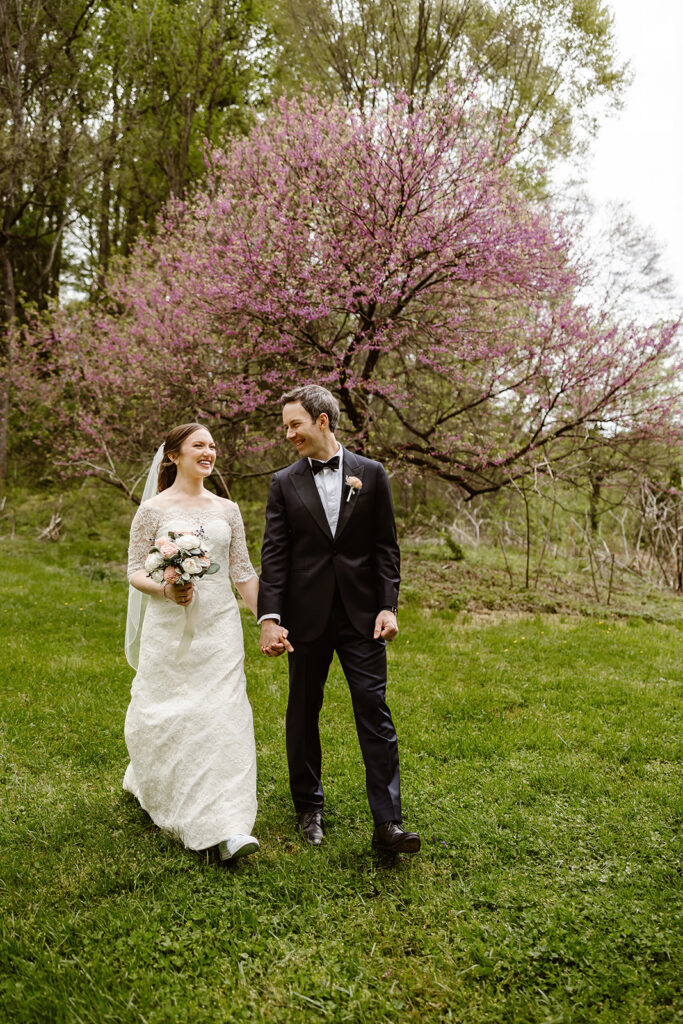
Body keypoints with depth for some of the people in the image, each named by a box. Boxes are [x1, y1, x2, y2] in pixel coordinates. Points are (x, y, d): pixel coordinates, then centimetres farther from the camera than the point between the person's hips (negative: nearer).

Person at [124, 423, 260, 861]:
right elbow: (135, 571, 0)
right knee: (165, 717, 5)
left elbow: (243, 571, 11)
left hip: (219, 626, 2)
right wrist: (165, 590, -20)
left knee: (224, 716, -5)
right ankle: (149, 782, 38)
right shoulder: (154, 510, -1)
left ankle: (227, 828, 2)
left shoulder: (227, 509, 8)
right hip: (170, 627, -2)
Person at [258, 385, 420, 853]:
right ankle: (310, 810, 27)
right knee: (304, 713, 10)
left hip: (362, 615, -1)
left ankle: (388, 821, 3)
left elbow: (386, 547, 3)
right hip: (306, 616, 1)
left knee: (375, 713, -2)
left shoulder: (371, 473, 4)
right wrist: (270, 618, -11)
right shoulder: (284, 484, 5)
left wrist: (388, 606, -6)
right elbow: (274, 555, -1)